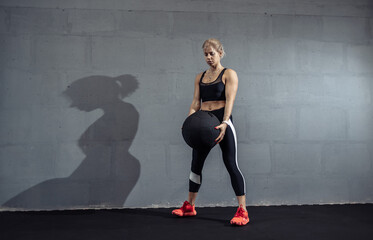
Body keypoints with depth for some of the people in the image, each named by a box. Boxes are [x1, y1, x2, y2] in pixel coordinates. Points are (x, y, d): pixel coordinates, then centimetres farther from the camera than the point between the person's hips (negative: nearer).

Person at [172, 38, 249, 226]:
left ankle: (242, 211, -6)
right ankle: (189, 206, 23)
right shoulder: (200, 77, 16)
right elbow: (196, 102, 9)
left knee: (231, 164, -9)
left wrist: (224, 123, -29)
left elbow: (229, 100, -13)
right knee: (196, 163, 9)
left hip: (222, 122, -6)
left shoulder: (229, 74, 0)